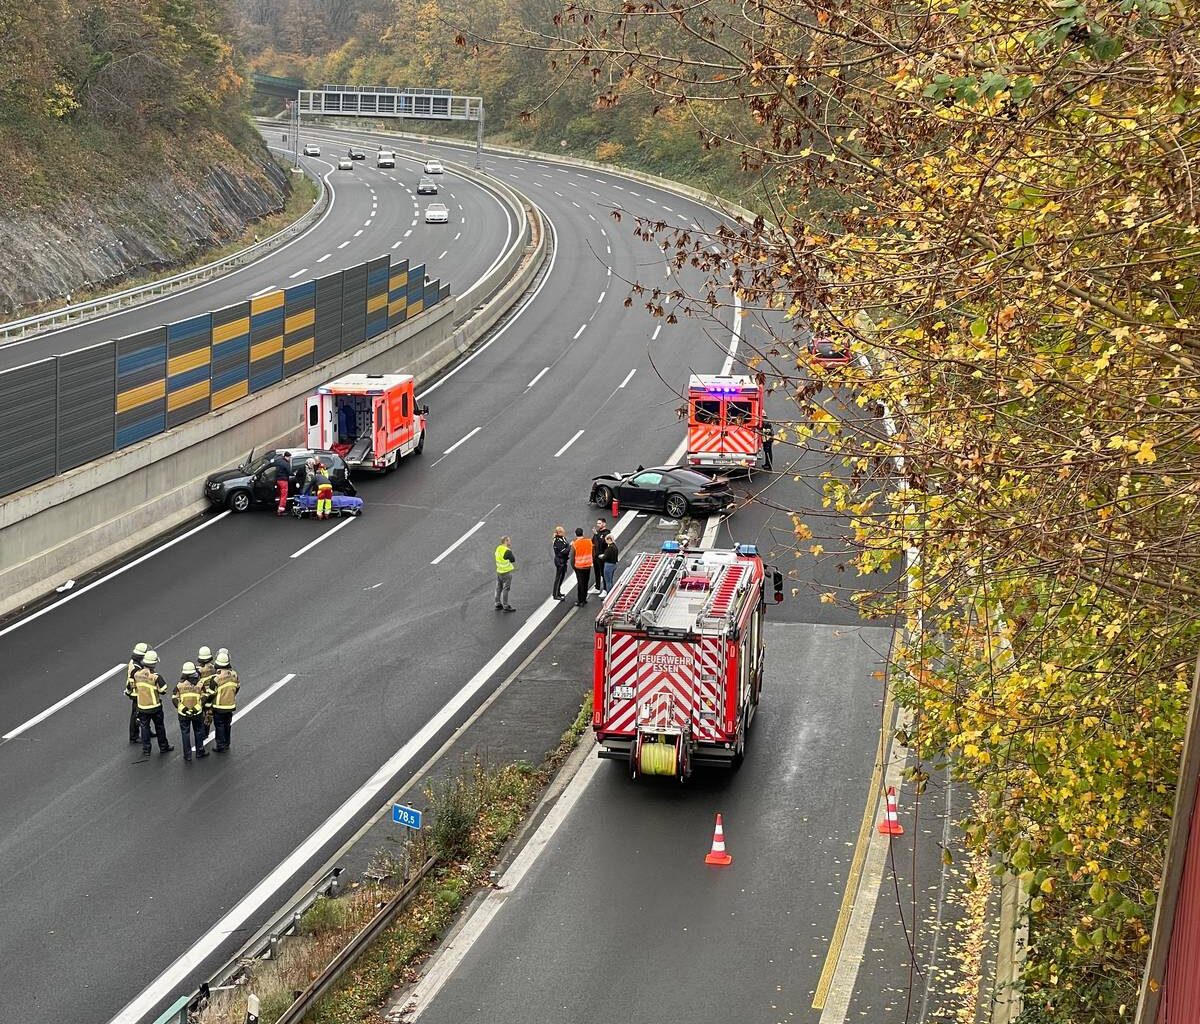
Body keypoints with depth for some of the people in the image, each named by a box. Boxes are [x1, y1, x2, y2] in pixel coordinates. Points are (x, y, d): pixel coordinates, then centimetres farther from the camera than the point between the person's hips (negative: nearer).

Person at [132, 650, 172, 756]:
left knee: (144, 727, 15)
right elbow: (163, 690, -16)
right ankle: (163, 747, 25)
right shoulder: (155, 677, -24)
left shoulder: (137, 675, -10)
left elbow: (135, 688, 5)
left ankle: (146, 748, 20)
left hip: (142, 706, 3)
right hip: (155, 706, -3)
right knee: (159, 727, 14)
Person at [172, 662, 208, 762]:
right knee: (198, 732, 17)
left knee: (185, 733, 9)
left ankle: (187, 755, 11)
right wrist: (198, 708, -2)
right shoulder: (199, 684, -7)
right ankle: (199, 752, 24)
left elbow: (174, 699, -9)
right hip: (197, 713, 1)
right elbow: (203, 698, -6)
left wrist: (181, 708, -6)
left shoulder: (179, 685, -9)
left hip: (183, 713, -1)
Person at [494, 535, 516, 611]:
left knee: (499, 588, 18)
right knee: (505, 589, -1)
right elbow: (513, 561, -16)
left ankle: (498, 603, 29)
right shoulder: (507, 551, -24)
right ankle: (505, 606, 3)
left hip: (498, 570, 8)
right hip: (506, 572, -8)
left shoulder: (498, 548, -1)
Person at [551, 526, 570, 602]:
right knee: (558, 577, -3)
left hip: (563, 561, 9)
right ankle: (555, 595, 4)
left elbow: (566, 548, 11)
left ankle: (558, 592, 31)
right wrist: (570, 546, -18)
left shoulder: (563, 539, 6)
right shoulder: (557, 541, -21)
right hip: (560, 561, -9)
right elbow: (564, 551, -24)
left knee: (562, 577, 18)